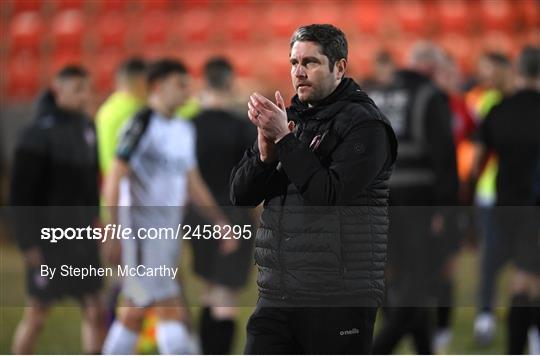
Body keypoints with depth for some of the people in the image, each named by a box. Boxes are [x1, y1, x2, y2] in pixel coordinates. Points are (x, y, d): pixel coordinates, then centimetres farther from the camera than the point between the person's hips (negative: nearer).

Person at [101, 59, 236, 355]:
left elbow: (193, 182, 22)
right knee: (171, 311, -12)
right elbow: (115, 178, -14)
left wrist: (220, 221, 16)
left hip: (170, 229, 8)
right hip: (141, 229, -8)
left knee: (134, 313, 11)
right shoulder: (142, 124, -11)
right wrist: (115, 231, -20)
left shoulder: (184, 130, 14)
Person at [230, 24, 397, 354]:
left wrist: (284, 138, -17)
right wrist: (265, 152, -10)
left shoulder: (365, 124, -7)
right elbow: (241, 195, 10)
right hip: (277, 298, 6)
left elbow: (331, 195, -19)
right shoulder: (289, 117, 14)